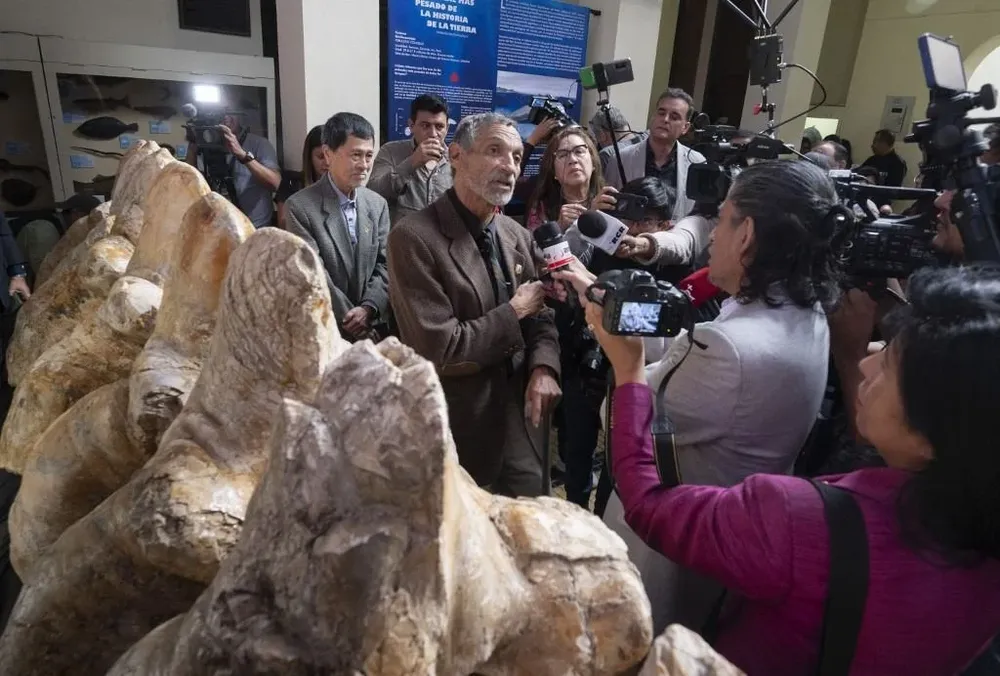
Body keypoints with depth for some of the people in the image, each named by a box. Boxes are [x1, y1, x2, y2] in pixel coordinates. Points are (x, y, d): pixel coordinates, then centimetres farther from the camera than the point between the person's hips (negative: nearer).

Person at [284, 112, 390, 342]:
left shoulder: (378, 204, 4)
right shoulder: (300, 207, -11)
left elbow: (385, 264, 1)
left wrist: (368, 308, -14)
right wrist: (350, 321, -16)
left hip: (373, 326, 4)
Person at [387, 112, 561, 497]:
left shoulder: (519, 237, 5)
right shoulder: (413, 238, -18)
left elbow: (540, 318, 8)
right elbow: (439, 349, -22)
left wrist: (543, 368, -12)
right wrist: (514, 312, -13)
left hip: (519, 416, 6)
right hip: (456, 427, -6)